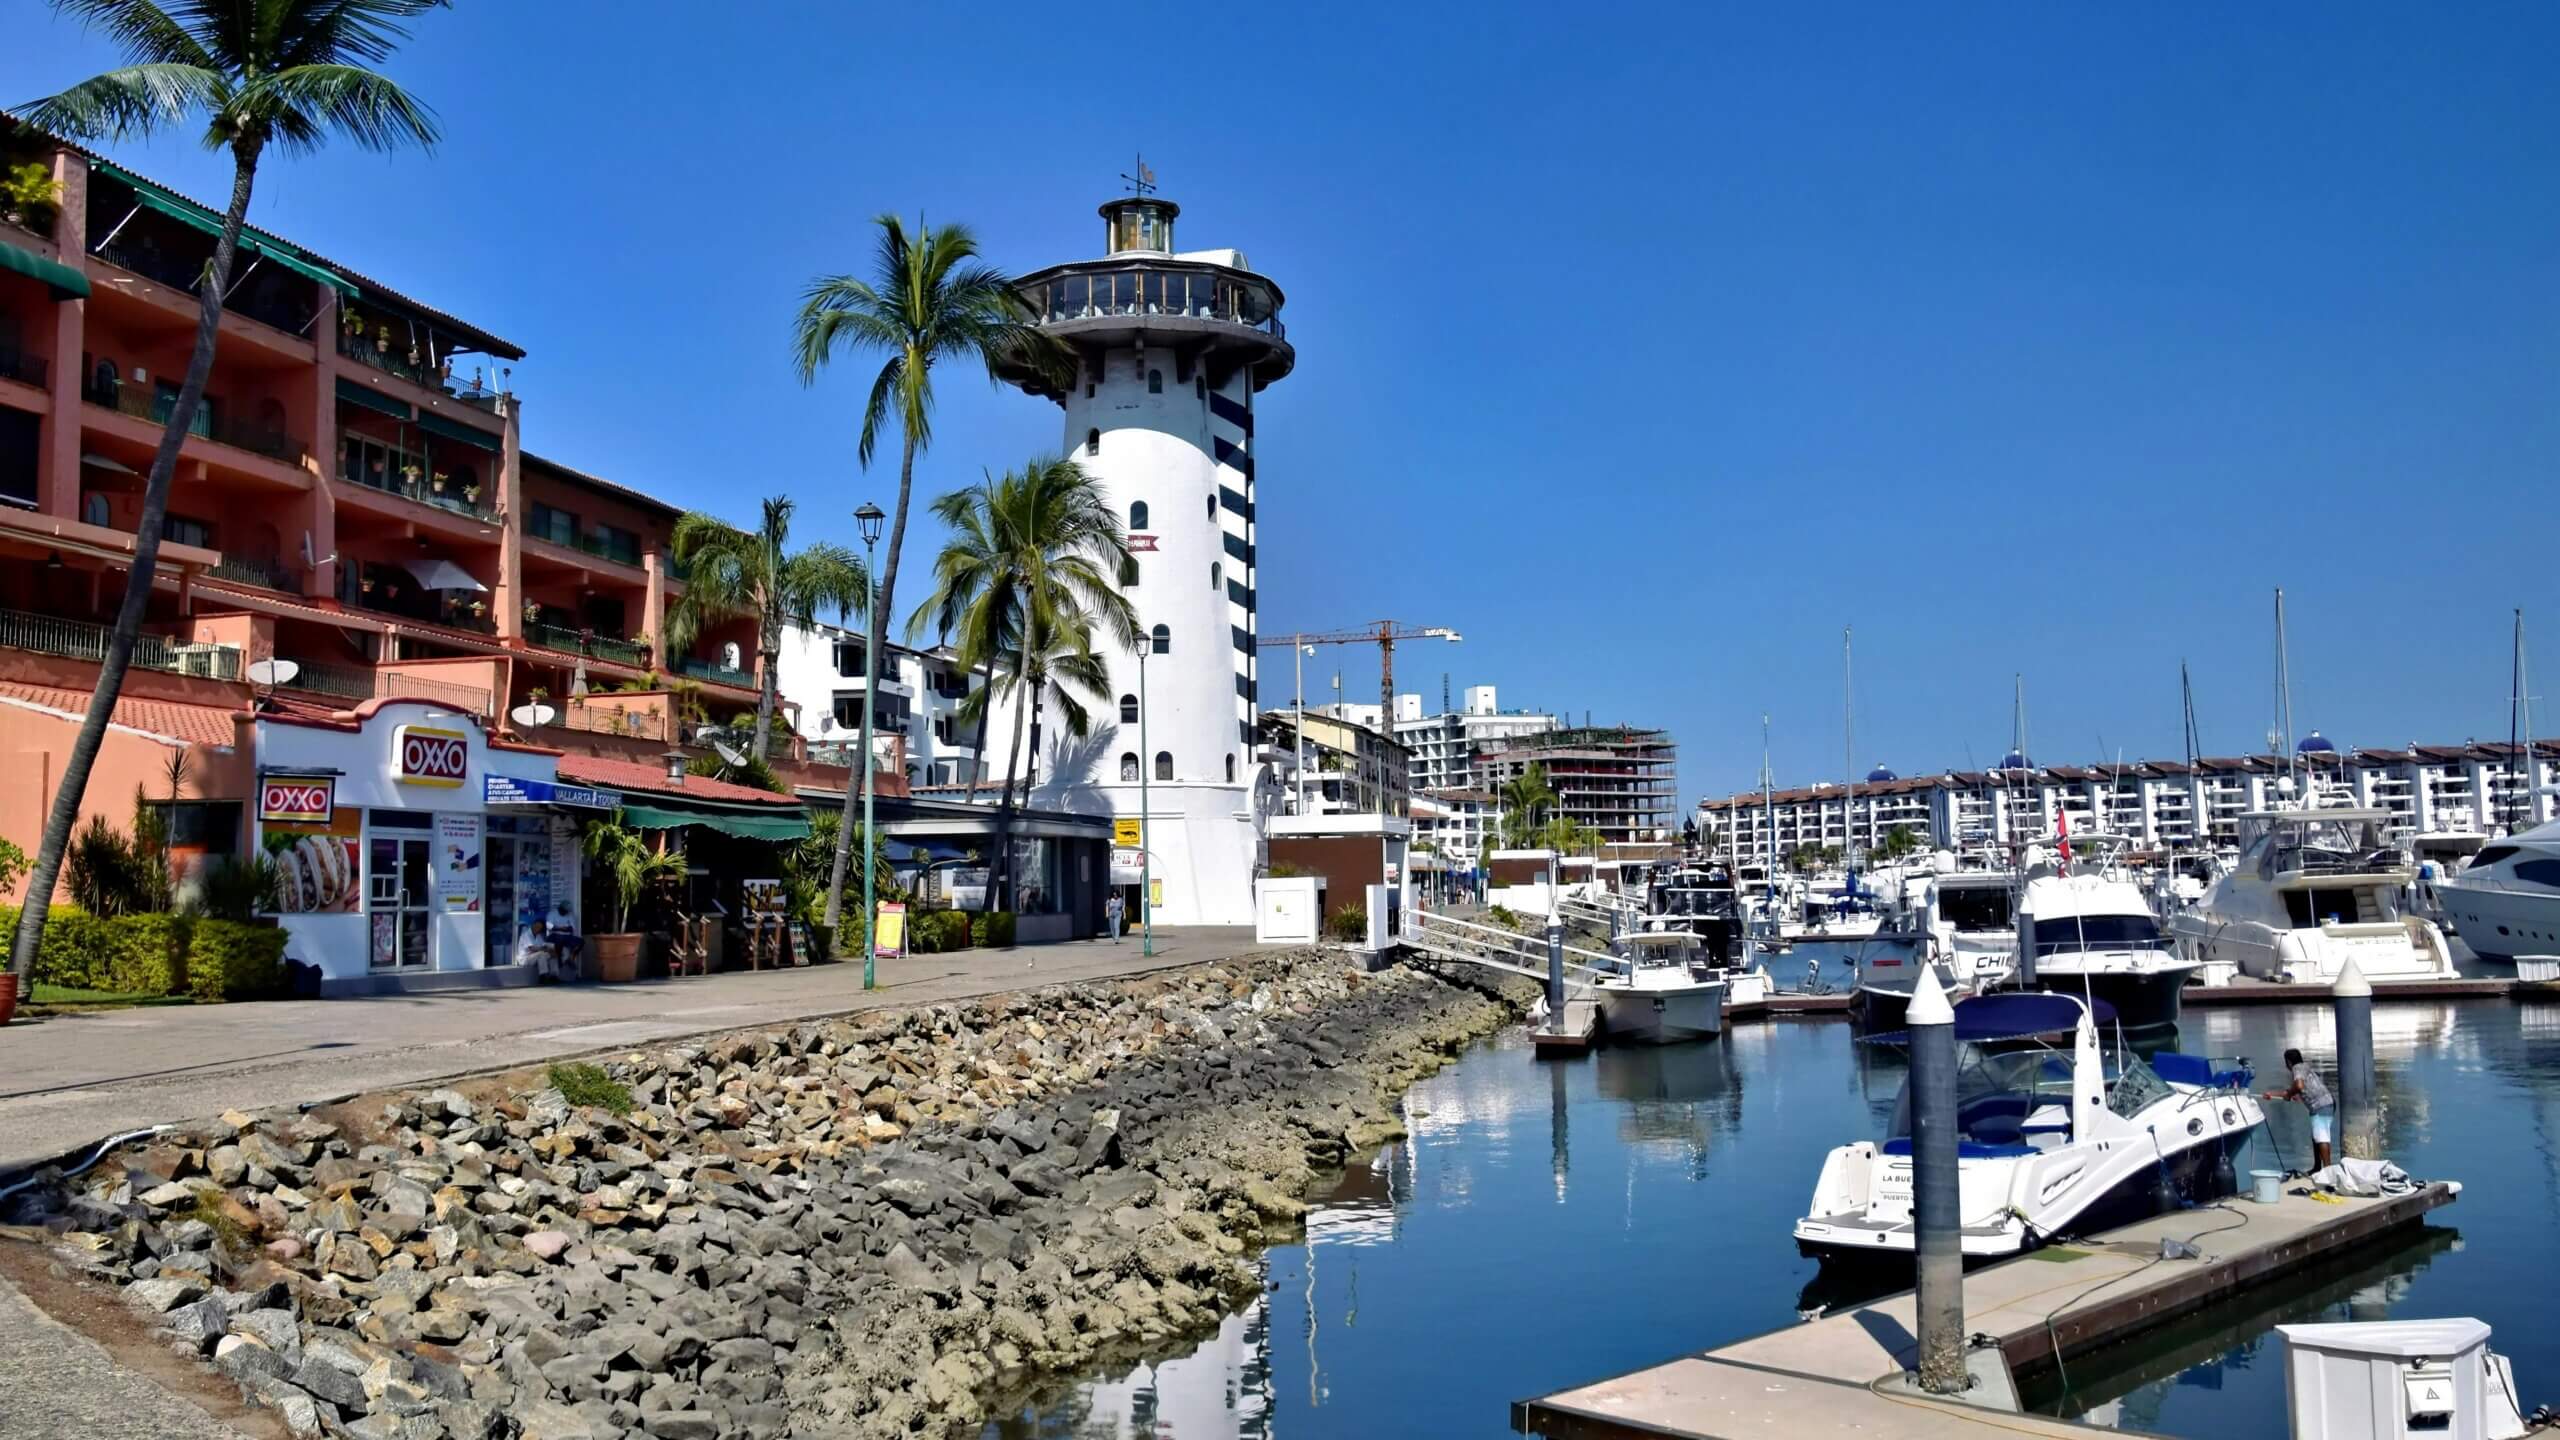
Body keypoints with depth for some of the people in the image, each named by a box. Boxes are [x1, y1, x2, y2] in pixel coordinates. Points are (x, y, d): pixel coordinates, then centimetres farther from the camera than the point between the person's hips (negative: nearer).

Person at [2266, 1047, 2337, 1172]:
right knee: (2316, 1137, 14)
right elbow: (2292, 1091, 34)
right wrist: (2272, 1094, 35)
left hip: (2321, 1106, -10)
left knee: (2321, 1137, -13)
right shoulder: (2304, 1068, 25)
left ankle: (2327, 1168, -18)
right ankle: (2317, 1167, 19)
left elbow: (2299, 1086, -24)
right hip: (2325, 1105, 10)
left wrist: (2289, 1094, -6)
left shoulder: (2298, 1068, -4)